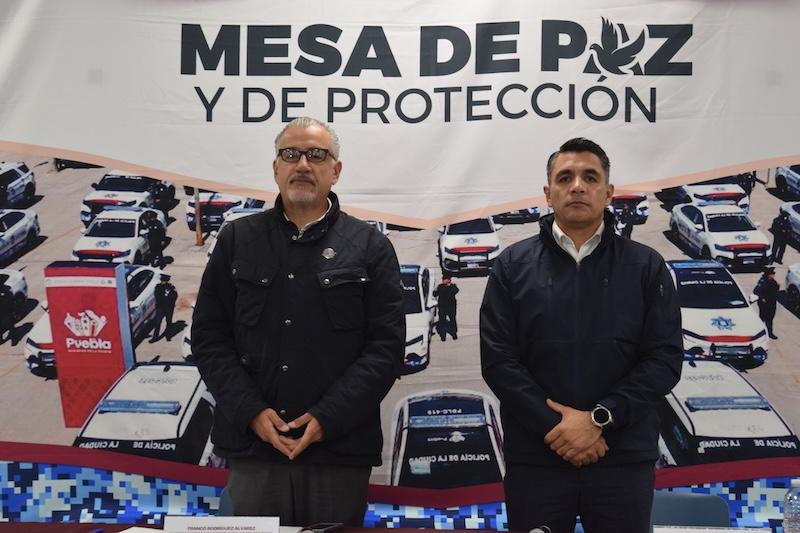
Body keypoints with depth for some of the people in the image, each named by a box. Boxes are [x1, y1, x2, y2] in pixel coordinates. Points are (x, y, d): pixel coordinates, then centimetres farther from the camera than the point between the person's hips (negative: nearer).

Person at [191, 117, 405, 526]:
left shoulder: (370, 247, 4)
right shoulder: (237, 240, 9)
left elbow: (387, 344, -3)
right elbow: (209, 337, 6)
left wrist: (328, 418, -12)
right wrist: (252, 412, -7)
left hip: (339, 447, -1)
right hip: (253, 445, 1)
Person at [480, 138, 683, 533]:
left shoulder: (646, 266, 4)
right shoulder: (513, 266, 4)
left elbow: (665, 359, -2)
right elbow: (497, 360, -3)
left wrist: (598, 419, -12)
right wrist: (555, 427, -12)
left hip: (624, 460, 0)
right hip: (535, 459, 0)